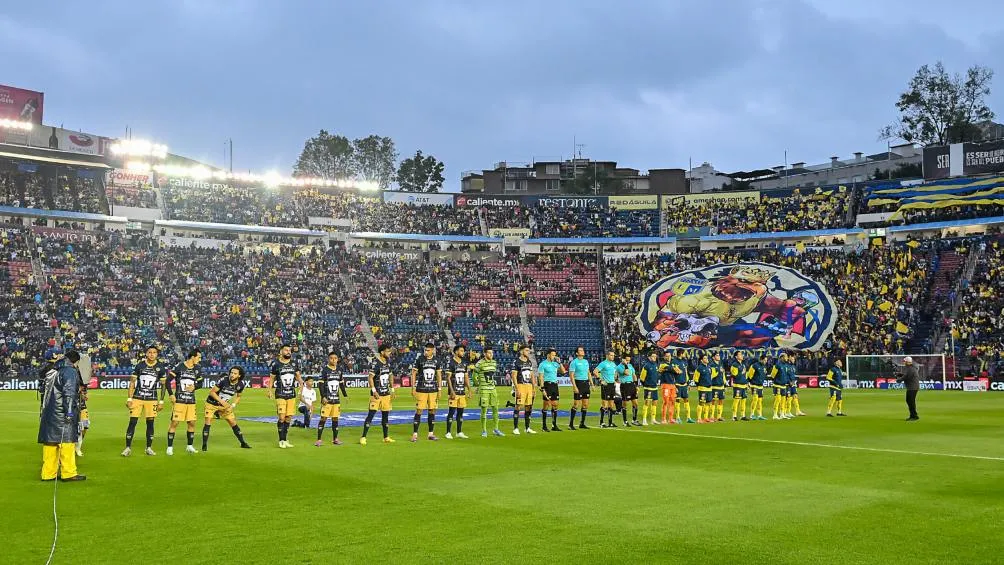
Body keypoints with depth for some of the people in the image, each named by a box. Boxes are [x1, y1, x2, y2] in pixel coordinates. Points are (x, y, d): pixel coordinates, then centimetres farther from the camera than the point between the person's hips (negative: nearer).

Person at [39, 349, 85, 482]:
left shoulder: (52, 371, 19)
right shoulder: (70, 371, -8)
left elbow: (44, 392, 23)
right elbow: (68, 392, -17)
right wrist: (69, 411, -19)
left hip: (48, 412, 9)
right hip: (61, 414, -9)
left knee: (50, 442, 9)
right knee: (67, 441, -5)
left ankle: (48, 473, 11)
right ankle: (68, 473, -5)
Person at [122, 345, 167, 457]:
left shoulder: (160, 367, 1)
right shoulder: (140, 365, -1)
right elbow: (132, 382, 2)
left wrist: (161, 401, 1)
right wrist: (129, 398, -3)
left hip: (152, 399, 1)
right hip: (137, 398, -1)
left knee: (150, 423, 4)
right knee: (132, 422, -3)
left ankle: (149, 448, 14)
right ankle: (128, 447, 4)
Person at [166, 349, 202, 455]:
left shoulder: (196, 369, 6)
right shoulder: (179, 367, -10)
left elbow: (200, 382, 18)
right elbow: (168, 381, -6)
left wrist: (194, 387, -3)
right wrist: (171, 395, -10)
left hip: (191, 401, 5)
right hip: (179, 400, -5)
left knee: (191, 423, 7)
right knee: (175, 422, -5)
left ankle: (189, 446, 21)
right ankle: (170, 447, 3)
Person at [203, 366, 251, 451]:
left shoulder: (241, 384, -11)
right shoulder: (223, 380, -27)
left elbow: (238, 396, 7)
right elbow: (212, 392, -19)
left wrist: (233, 405, -9)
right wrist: (222, 401, -25)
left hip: (225, 405, 4)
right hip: (212, 403, -4)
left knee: (233, 423, 4)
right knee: (208, 422, -13)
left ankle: (243, 443, 14)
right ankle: (204, 445, -3)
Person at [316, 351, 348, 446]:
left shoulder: (339, 370, 10)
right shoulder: (325, 370, -7)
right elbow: (321, 384, -9)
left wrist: (345, 395, 16)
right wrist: (323, 397, -16)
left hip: (337, 399, 5)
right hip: (327, 399, -5)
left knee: (335, 418, 9)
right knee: (323, 418, -6)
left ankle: (335, 439, 18)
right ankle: (319, 439, -3)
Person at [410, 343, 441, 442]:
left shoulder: (436, 360, 7)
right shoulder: (420, 359, -4)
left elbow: (439, 375, 13)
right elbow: (414, 373, 0)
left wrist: (439, 389, 10)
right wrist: (413, 388, -5)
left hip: (433, 390, 3)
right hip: (421, 389, -3)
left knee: (432, 411, 6)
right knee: (419, 411, -5)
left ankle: (431, 434, 14)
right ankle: (415, 434, -1)